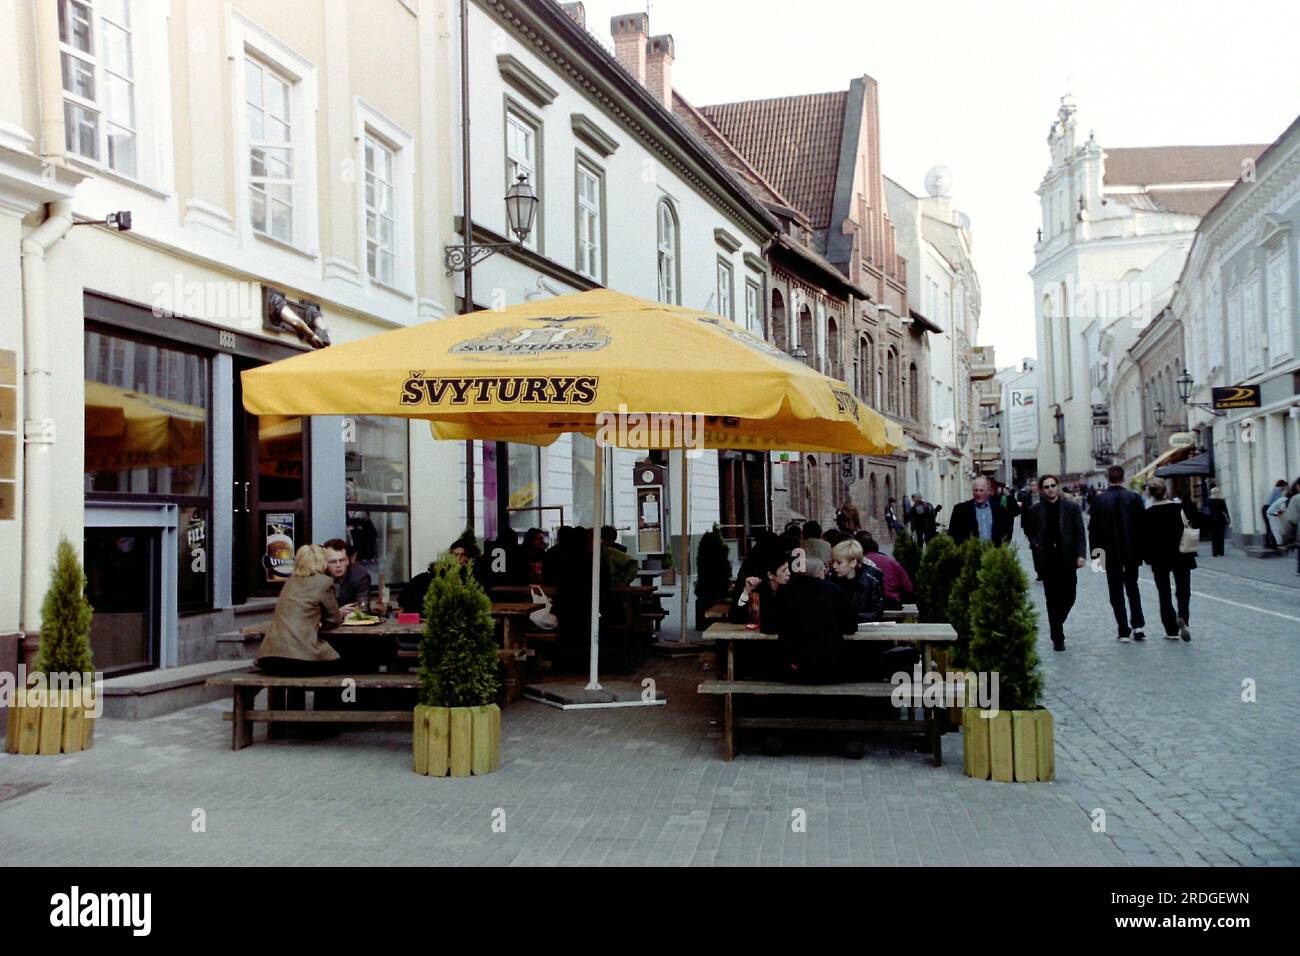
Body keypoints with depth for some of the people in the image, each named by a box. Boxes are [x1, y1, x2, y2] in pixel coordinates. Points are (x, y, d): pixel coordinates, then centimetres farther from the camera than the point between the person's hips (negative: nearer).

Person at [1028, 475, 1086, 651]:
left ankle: (1057, 624, 30)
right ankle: (1057, 638, 8)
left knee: (1069, 597, 2)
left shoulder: (1071, 508, 2)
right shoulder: (1037, 510, 5)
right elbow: (1029, 530, 18)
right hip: (1046, 560, 0)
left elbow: (1080, 533, 1)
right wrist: (1035, 544, 1)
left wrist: (1081, 554, -9)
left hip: (1067, 559, 0)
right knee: (1052, 600, 1)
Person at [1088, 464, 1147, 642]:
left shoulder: (1099, 500, -6)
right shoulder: (1134, 497, -4)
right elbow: (1141, 525, -2)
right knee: (1132, 587, 18)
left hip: (1111, 553, -2)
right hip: (1132, 552, 2)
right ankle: (1138, 624, 5)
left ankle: (1124, 631, 4)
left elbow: (1093, 529, -6)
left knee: (1116, 591, 5)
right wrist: (1141, 551, 5)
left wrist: (1095, 551, 1)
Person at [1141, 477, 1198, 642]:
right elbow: (1196, 526, -2)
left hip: (1159, 559, -1)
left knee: (1164, 594, 10)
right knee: (1183, 590, 10)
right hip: (1182, 557, 1)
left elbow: (1145, 540, -6)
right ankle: (1182, 617, -18)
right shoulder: (1181, 508, -6)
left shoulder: (1147, 514, -9)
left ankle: (1172, 630, 10)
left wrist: (1149, 559, 4)